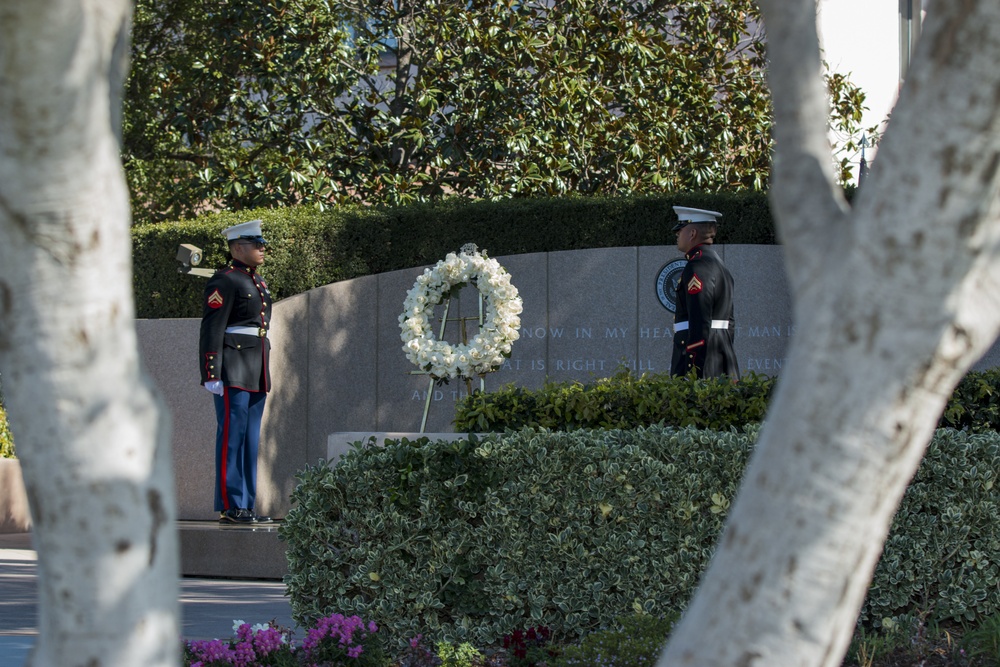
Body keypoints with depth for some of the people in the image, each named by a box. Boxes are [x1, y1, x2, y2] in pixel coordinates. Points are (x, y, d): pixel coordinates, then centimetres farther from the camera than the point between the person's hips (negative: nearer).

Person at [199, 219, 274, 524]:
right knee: (231, 436, -7)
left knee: (250, 440, 9)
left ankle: (246, 505, 12)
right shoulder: (224, 281, -9)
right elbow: (211, 329, -14)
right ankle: (230, 507, -6)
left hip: (256, 373, 9)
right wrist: (212, 374, -20)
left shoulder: (258, 282, 19)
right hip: (233, 371, -9)